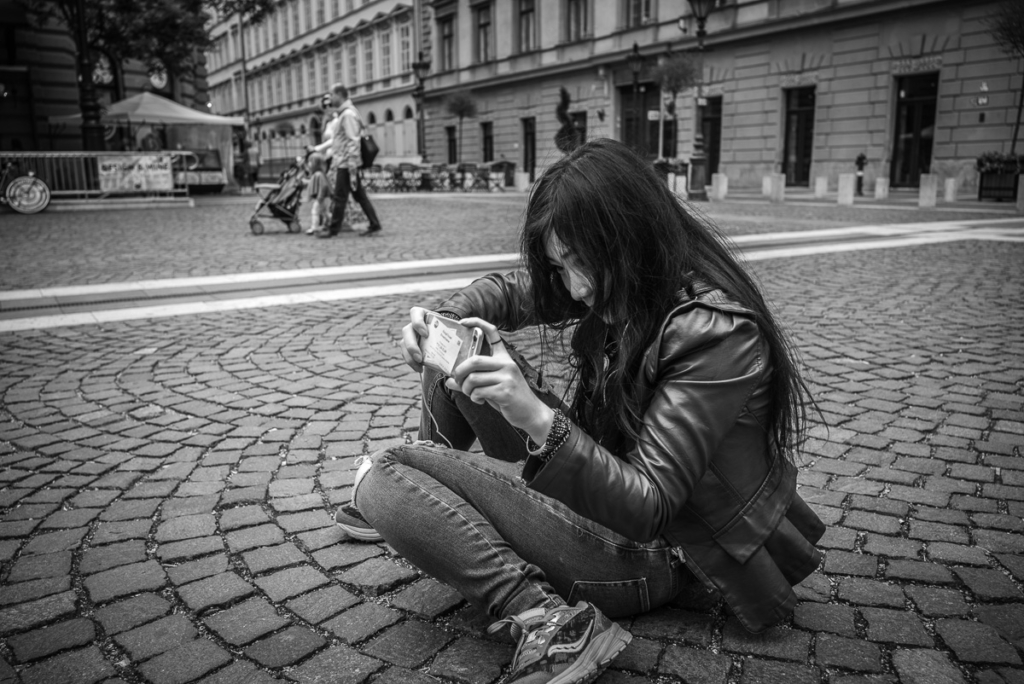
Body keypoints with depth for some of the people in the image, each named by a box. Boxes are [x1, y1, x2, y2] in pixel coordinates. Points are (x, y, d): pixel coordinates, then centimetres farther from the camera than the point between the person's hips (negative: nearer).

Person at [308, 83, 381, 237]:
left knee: (340, 198, -2)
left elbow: (353, 143, -20)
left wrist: (352, 170, -22)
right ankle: (374, 225, 12)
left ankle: (333, 229, 6)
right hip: (341, 163, 10)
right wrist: (317, 148, 23)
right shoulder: (342, 114, 16)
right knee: (360, 196, 10)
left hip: (346, 164, -10)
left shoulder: (348, 114, -15)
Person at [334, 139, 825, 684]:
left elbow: (648, 507, -28)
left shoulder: (716, 332, -28)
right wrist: (445, 318, -14)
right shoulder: (623, 289, -4)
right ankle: (424, 503, 19)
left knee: (384, 478, -17)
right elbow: (508, 290, 8)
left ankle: (548, 621, -24)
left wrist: (539, 420, -40)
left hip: (647, 550, -8)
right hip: (596, 478, 9)